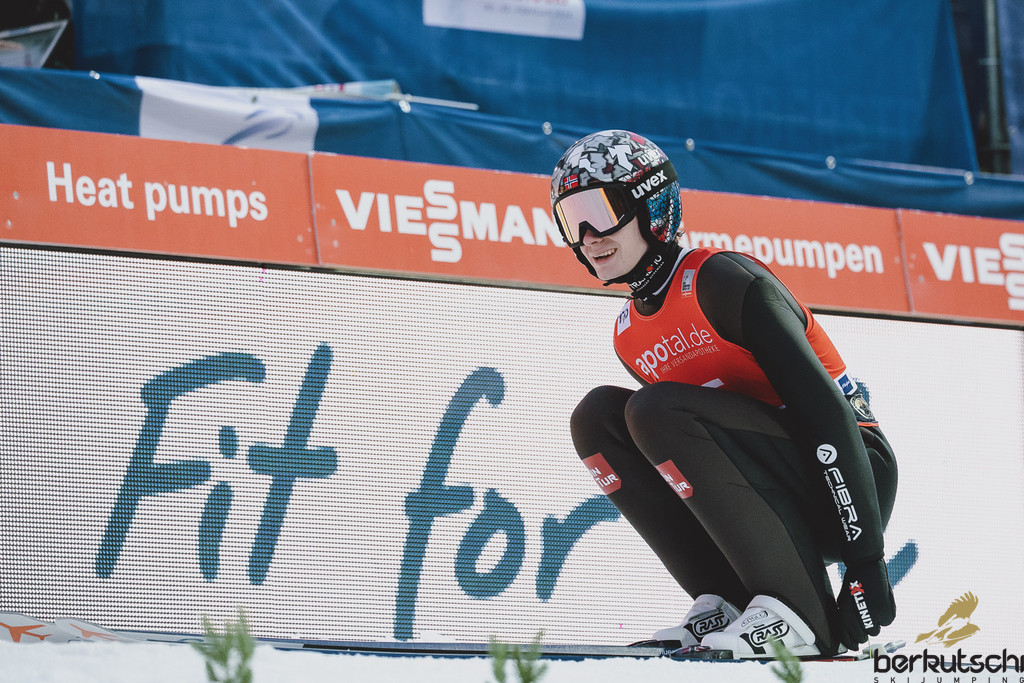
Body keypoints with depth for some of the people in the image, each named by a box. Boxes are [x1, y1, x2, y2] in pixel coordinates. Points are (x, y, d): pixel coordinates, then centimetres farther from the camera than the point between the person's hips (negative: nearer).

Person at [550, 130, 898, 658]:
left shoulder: (721, 280, -15)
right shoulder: (629, 336, 11)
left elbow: (826, 411, -20)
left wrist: (865, 561, -24)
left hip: (845, 486, -8)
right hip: (776, 505, 8)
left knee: (654, 411, -25)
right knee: (597, 416, -3)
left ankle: (797, 615, -24)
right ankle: (724, 606, -8)